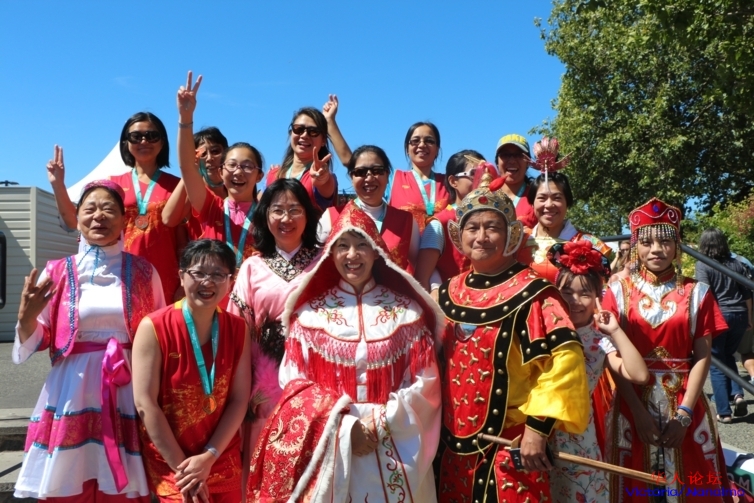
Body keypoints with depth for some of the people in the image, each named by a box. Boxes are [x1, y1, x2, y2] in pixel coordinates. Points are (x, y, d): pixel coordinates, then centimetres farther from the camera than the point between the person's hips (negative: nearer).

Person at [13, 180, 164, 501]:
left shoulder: (144, 272, 4)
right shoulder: (57, 273, 4)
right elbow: (34, 344, 6)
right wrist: (26, 316, -13)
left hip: (128, 395, 0)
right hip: (72, 394, 0)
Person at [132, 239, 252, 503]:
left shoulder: (238, 329, -2)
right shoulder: (154, 328, -13)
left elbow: (240, 400, -4)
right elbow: (145, 403, -15)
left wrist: (209, 457, -13)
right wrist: (182, 466, -14)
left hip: (224, 462, 4)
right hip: (170, 464, -3)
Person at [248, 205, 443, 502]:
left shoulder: (406, 311, 1)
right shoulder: (311, 312, -1)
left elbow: (425, 382, -1)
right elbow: (294, 381, -3)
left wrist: (381, 425, -11)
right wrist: (344, 424, -13)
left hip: (394, 452, 1)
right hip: (328, 450, 0)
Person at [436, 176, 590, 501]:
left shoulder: (531, 292, -12)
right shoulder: (449, 292, 5)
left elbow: (564, 358, -19)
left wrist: (538, 429, -20)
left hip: (511, 444, -5)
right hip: (456, 442, 6)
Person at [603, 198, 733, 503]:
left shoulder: (696, 293, 3)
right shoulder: (619, 291, 0)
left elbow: (702, 356, -2)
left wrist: (684, 413, -11)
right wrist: (638, 411, -13)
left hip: (685, 403, 1)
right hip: (634, 403, -1)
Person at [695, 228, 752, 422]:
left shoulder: (702, 264, -4)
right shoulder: (736, 264, 10)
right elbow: (747, 294, 13)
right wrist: (749, 318, 23)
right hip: (739, 315, 5)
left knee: (717, 364, 5)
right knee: (728, 356, 24)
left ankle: (724, 412, 5)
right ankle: (737, 394, 4)